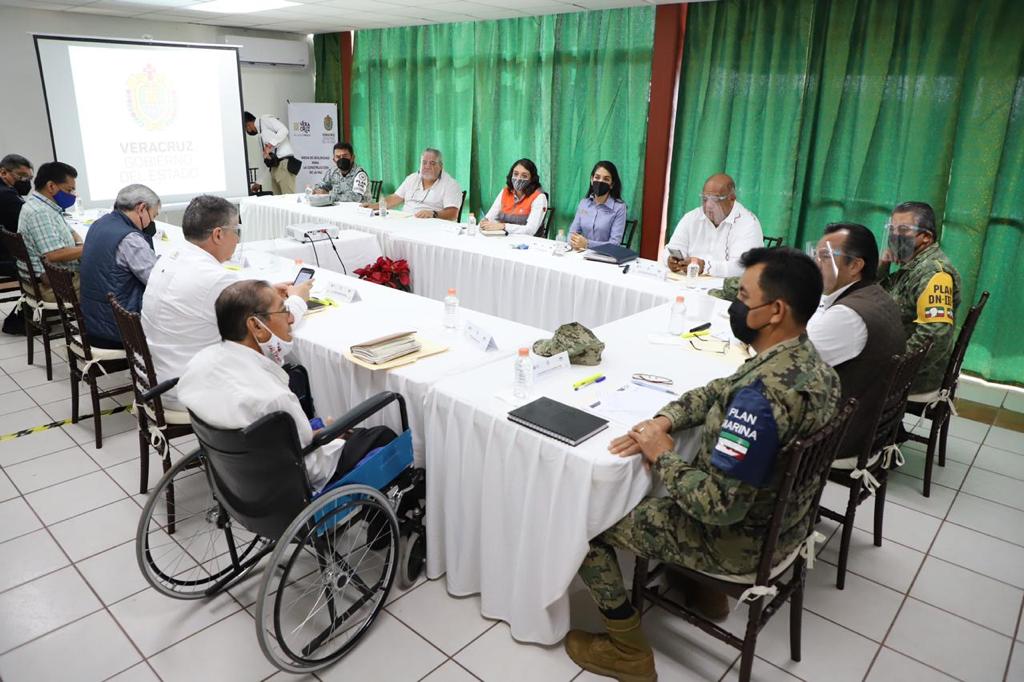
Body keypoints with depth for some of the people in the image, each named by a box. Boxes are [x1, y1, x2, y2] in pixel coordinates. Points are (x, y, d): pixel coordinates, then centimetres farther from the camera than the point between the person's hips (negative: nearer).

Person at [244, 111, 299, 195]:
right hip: (274, 167, 9)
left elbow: (283, 130, -14)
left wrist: (270, 145, -18)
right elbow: (265, 160, 29)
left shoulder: (265, 119, 3)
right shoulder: (261, 134, 28)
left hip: (284, 164, -9)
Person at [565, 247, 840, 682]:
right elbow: (717, 392, 7)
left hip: (738, 538, -9)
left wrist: (661, 455, -20)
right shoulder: (807, 361, -5)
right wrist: (664, 419, -9)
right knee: (667, 485, 31)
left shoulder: (762, 395, -36)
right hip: (782, 519, 9)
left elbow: (719, 508, -34)